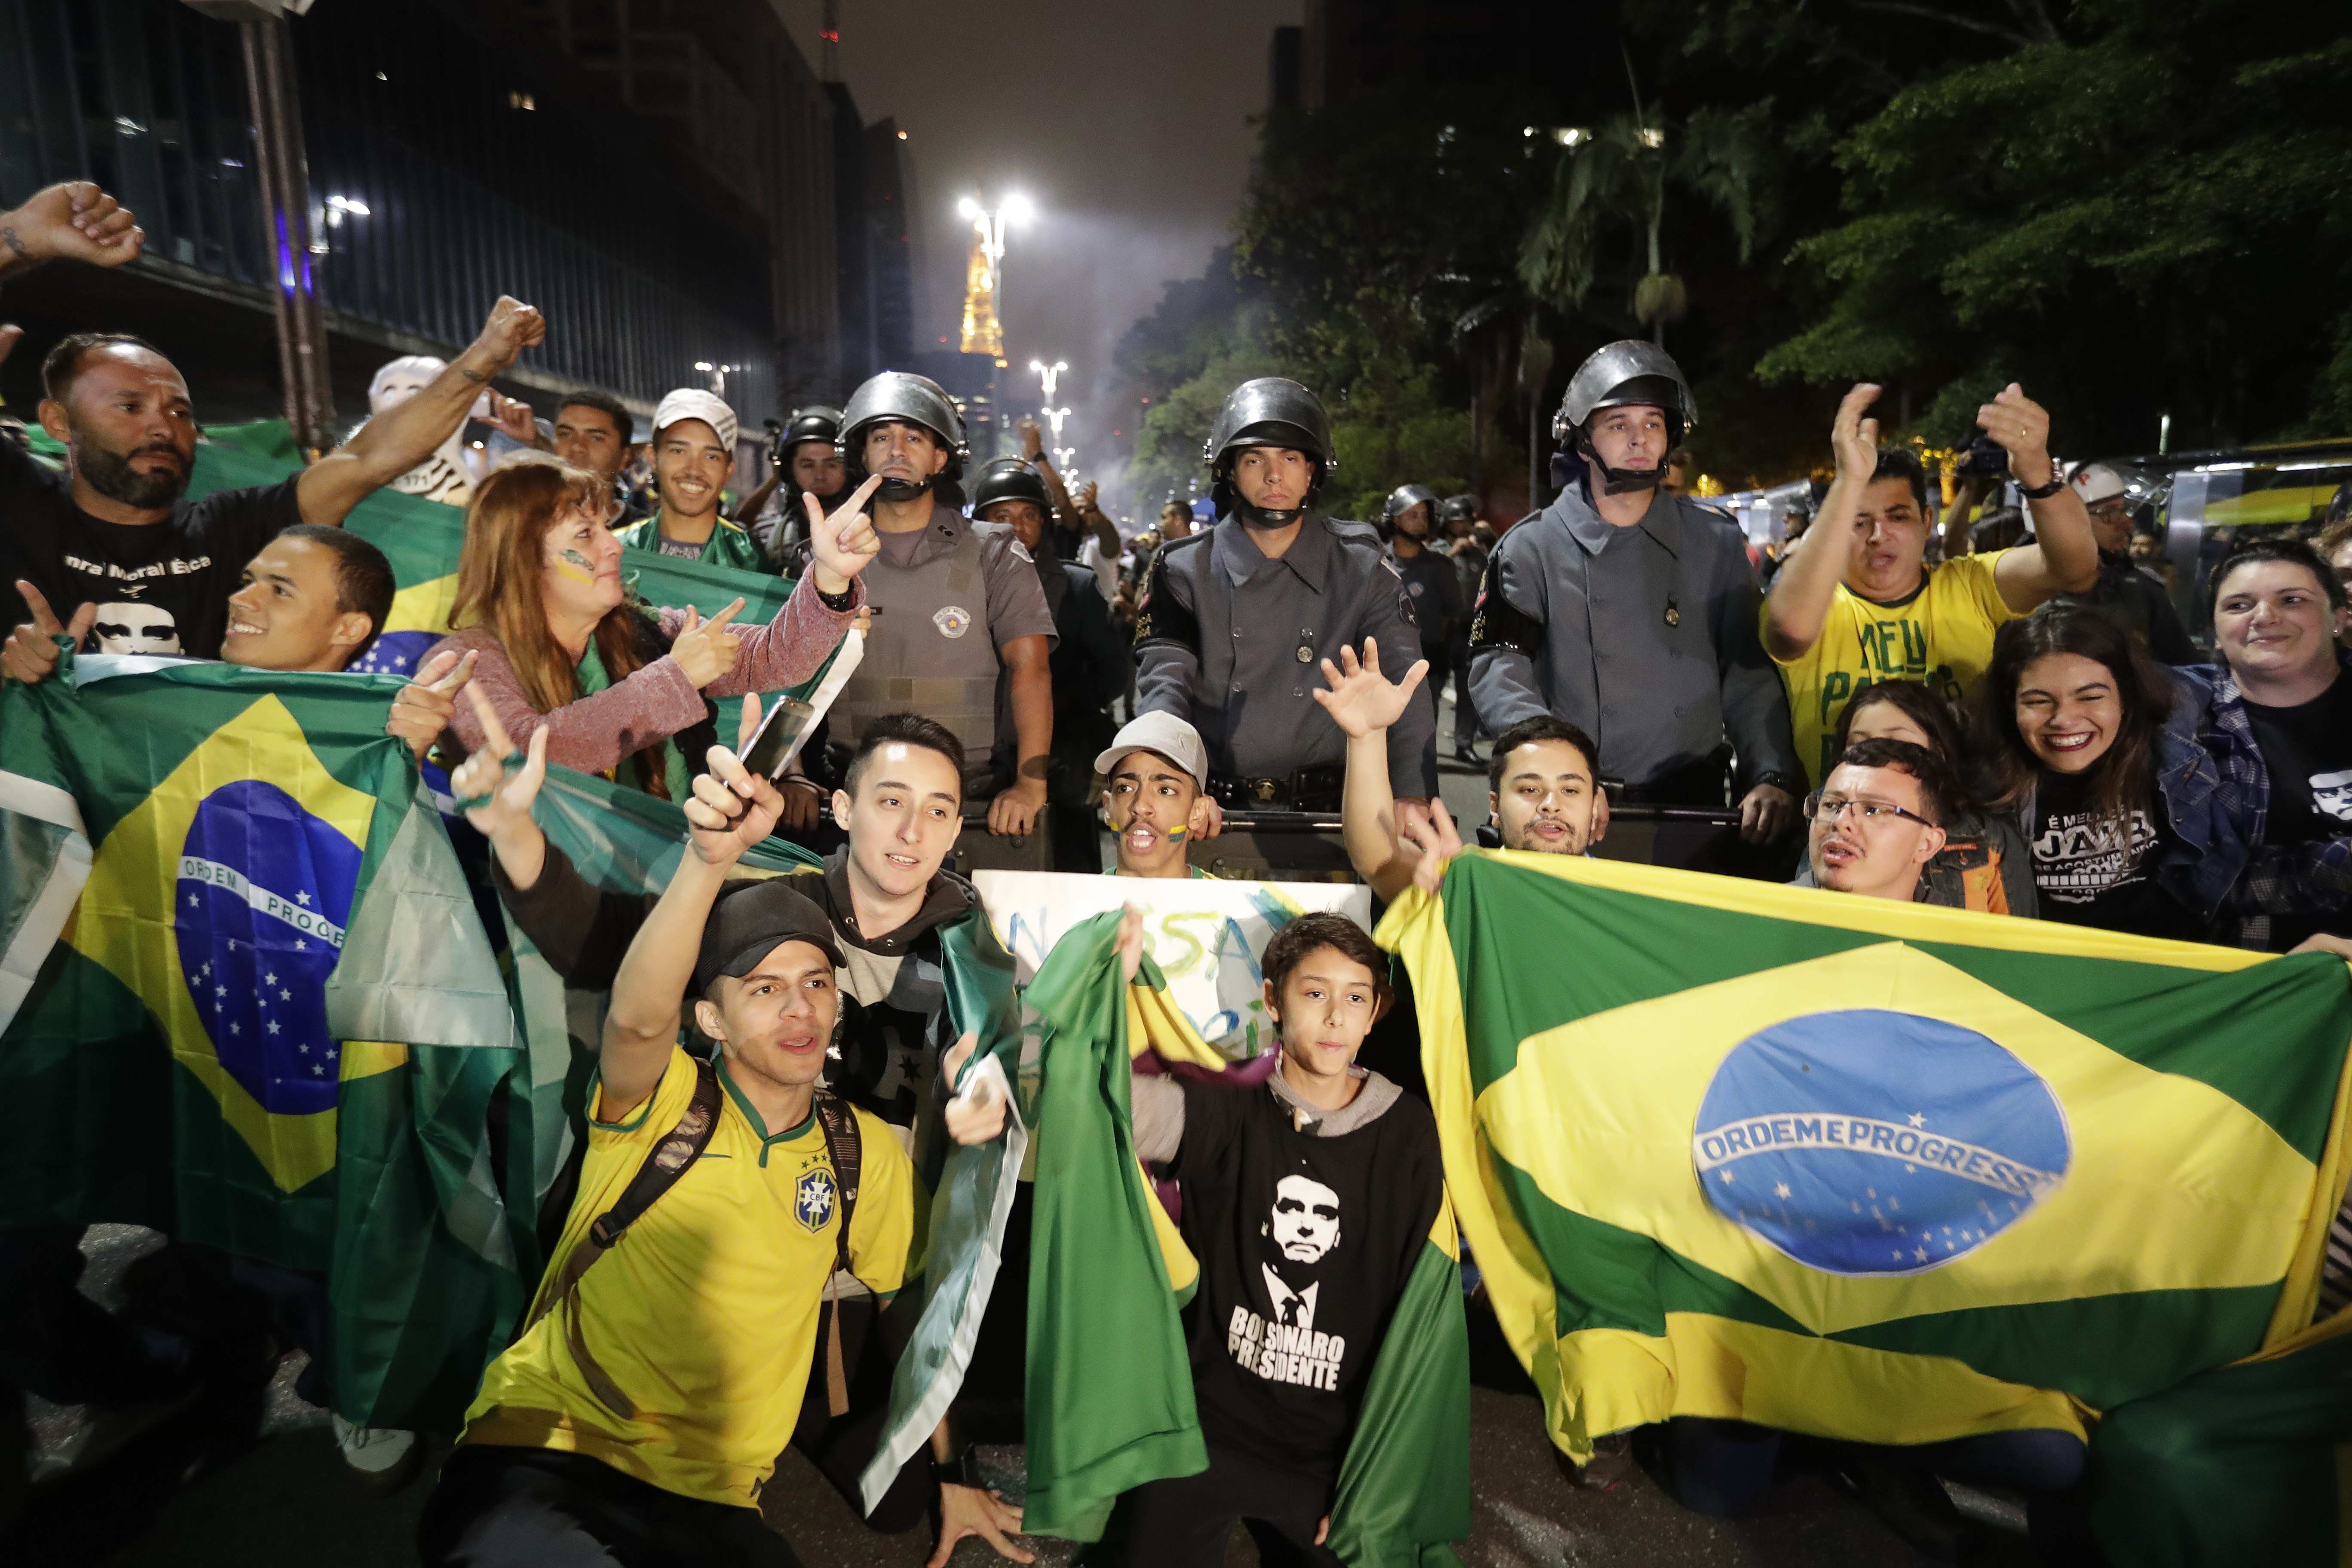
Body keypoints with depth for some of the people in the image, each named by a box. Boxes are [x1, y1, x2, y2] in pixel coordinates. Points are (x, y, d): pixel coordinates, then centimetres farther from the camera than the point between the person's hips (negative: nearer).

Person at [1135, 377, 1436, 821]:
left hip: (1327, 812, 1)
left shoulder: (1362, 568, 5)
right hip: (1216, 813, -1)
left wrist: (1413, 797, -18)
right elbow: (1163, 688, -8)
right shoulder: (1184, 570, 3)